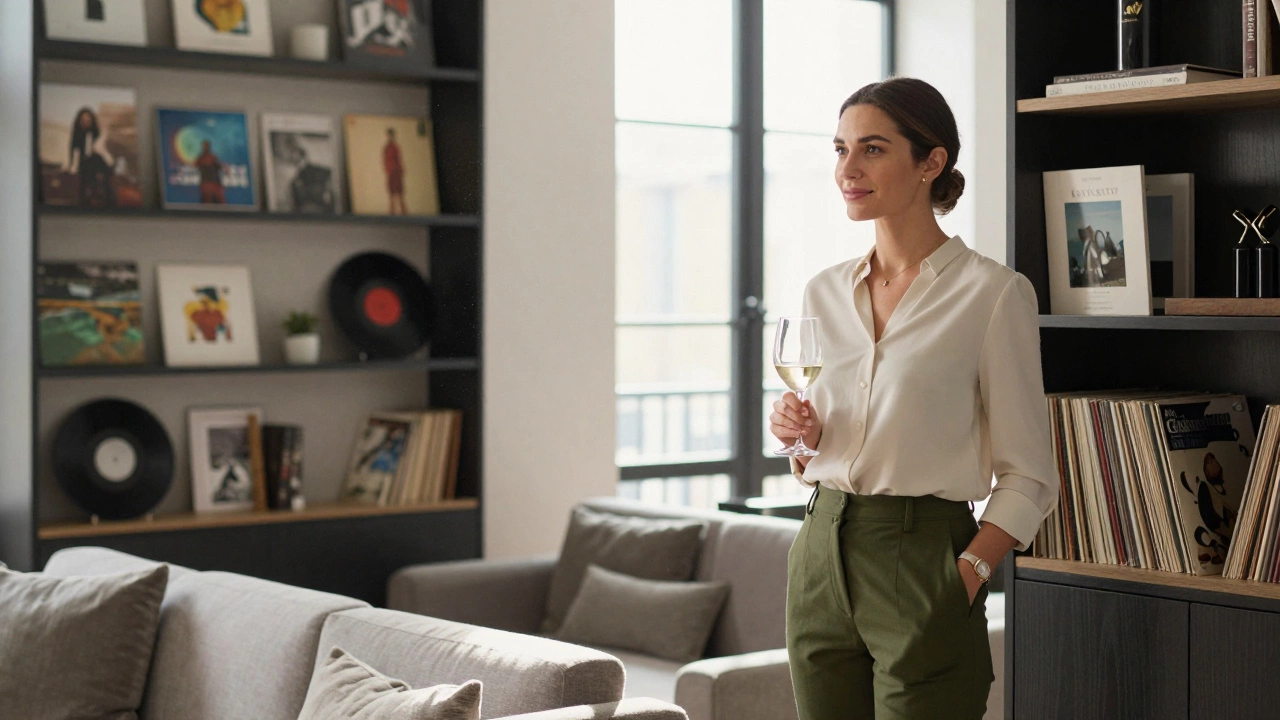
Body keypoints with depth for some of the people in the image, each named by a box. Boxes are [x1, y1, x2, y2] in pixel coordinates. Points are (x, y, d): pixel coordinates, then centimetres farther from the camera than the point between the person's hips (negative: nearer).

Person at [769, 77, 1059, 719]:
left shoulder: (992, 293, -7)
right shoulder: (824, 292, 10)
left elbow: (1027, 477, -7)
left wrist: (966, 577, -17)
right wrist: (801, 434, -2)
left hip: (921, 562, -5)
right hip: (820, 557, 5)